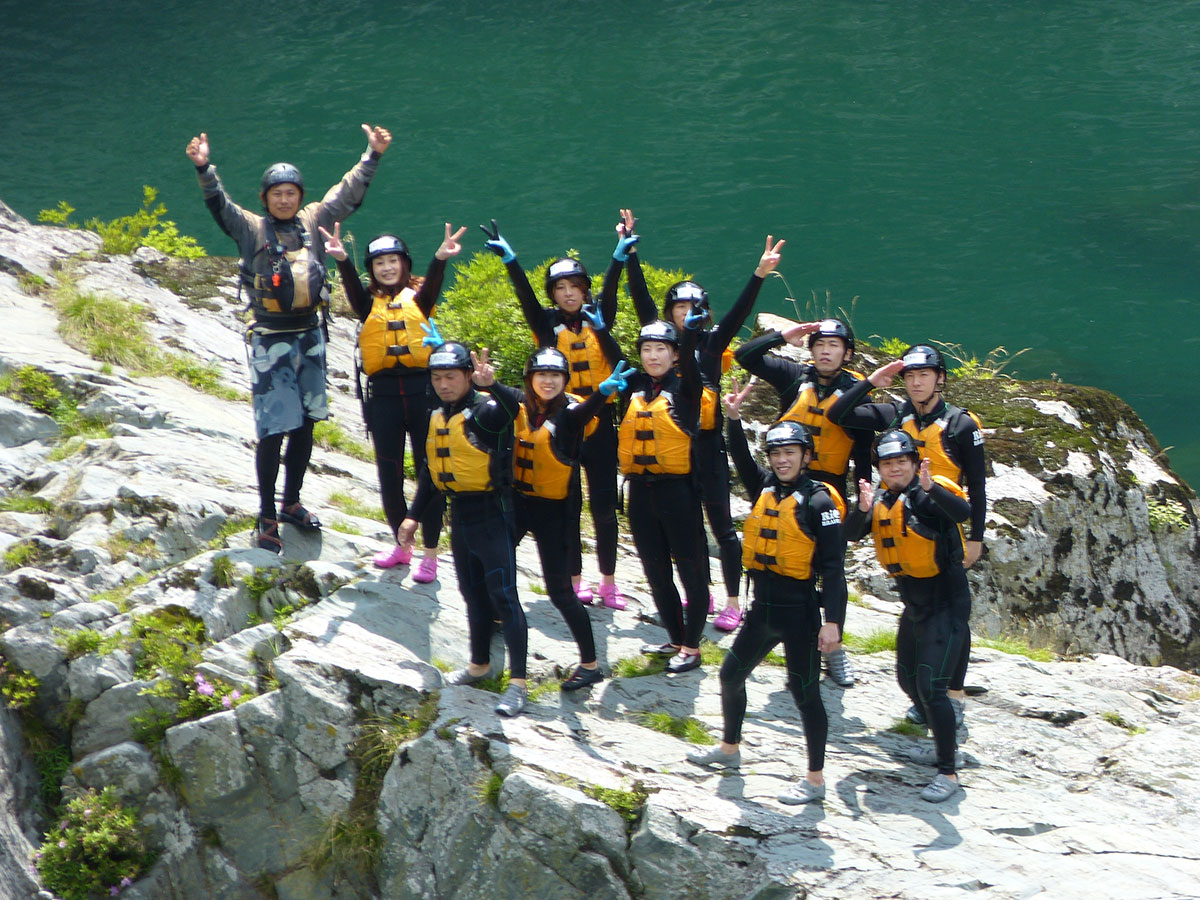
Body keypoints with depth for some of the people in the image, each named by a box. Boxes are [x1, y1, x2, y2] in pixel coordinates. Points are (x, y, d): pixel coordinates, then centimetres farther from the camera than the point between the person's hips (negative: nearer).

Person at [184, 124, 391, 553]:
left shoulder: (313, 221, 6)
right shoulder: (252, 228, -4)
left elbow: (349, 192, 11)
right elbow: (219, 205, -16)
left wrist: (372, 155, 6)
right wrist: (204, 168, -32)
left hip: (310, 336, 5)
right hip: (271, 339, -5)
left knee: (305, 423, 13)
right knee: (273, 430, -7)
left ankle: (292, 502, 28)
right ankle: (267, 517, 1)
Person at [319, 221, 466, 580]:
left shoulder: (418, 297, 6)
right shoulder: (370, 302, 9)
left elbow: (432, 284, -15)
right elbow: (353, 288, -11)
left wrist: (440, 258, -38)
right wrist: (342, 260, -34)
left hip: (421, 389, -2)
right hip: (383, 393, 2)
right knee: (389, 474, 9)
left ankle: (430, 553, 6)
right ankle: (402, 545, 26)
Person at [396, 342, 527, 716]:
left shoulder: (485, 410, -14)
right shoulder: (436, 418, 11)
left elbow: (512, 405, -39)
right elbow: (430, 472, 21)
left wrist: (491, 385, -60)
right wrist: (414, 515, 19)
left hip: (492, 511, -8)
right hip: (459, 513, 8)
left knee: (502, 594, -10)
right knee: (473, 594, 18)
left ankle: (517, 682, -10)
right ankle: (480, 664, 33)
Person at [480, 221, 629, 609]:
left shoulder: (598, 318, 5)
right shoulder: (546, 324, 2)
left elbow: (609, 288, -10)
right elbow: (525, 295, -11)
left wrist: (620, 255, -26)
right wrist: (509, 259, -26)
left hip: (599, 423, 1)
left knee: (604, 506, 3)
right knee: (568, 505, 4)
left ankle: (608, 581, 13)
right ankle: (575, 580, 16)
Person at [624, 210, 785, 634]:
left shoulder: (712, 341, 0)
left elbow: (739, 311, -10)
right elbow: (640, 295, 4)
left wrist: (759, 274, -22)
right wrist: (629, 251, 1)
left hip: (706, 442, -4)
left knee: (720, 523, -2)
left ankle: (732, 604, 1)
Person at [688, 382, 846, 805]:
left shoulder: (818, 501, -13)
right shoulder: (765, 489, 7)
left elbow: (833, 567, -16)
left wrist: (833, 621, -21)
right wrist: (734, 418, -6)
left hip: (799, 611, -8)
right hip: (763, 607, 8)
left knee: (805, 691, -1)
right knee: (731, 674, 18)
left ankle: (816, 779, 8)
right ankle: (729, 749, 39)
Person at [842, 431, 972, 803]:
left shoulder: (929, 493, -18)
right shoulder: (881, 499, 3)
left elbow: (962, 512, -40)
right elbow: (852, 534, -11)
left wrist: (930, 488, -56)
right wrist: (863, 509, -31)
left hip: (946, 601, -9)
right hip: (914, 601, 9)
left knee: (931, 686, -16)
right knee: (908, 679, 20)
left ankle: (948, 772, -9)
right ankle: (945, 745, 39)